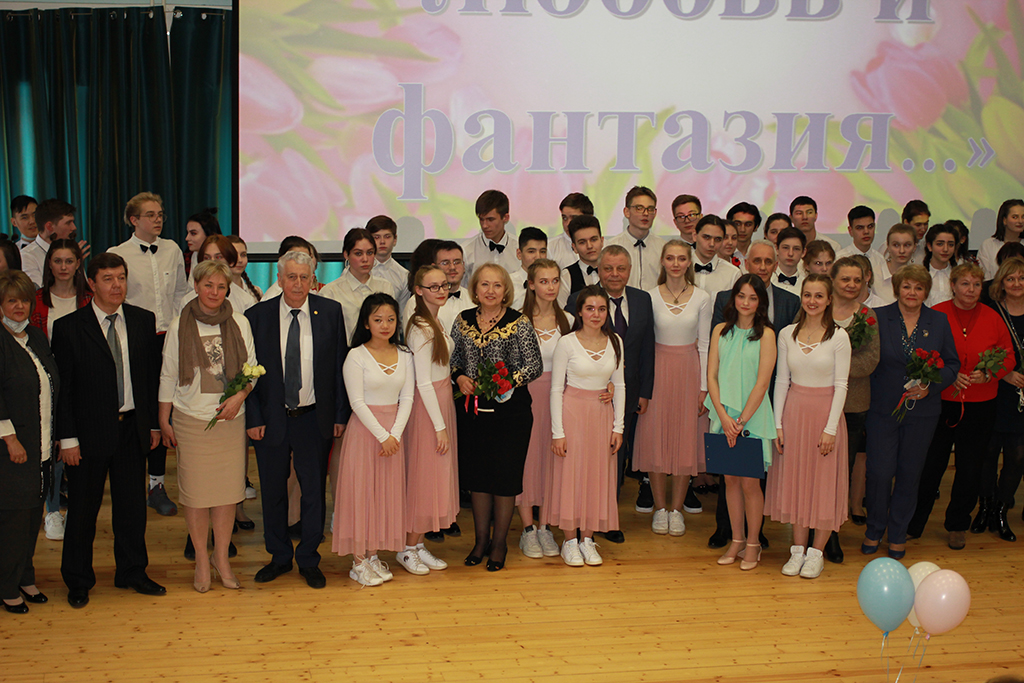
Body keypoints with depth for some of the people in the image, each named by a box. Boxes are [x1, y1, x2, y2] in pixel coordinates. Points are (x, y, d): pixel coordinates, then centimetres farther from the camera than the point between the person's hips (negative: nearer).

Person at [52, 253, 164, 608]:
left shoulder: (143, 320, 5)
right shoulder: (68, 328, -7)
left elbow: (153, 375, 9)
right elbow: (62, 388, -7)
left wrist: (154, 422, 7)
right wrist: (68, 438, -10)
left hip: (132, 428, 3)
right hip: (90, 431, -3)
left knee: (132, 505, 13)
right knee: (83, 509, 7)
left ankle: (131, 572, 29)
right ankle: (78, 581, 23)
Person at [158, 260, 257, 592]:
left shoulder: (239, 323, 3)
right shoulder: (179, 326, 0)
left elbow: (252, 368, 8)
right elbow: (168, 375, 5)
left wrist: (240, 396, -9)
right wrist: (164, 420, 5)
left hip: (231, 419, 1)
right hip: (191, 420, -1)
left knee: (229, 489, 4)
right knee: (196, 491, 2)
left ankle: (221, 557, 20)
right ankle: (201, 561, 17)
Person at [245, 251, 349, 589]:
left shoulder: (330, 312, -1)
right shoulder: (257, 316, -3)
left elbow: (340, 366, 1)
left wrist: (340, 415, -2)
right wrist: (253, 418, -6)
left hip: (314, 418, 0)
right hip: (271, 418, 0)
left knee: (314, 491, 8)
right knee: (273, 491, 12)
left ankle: (309, 560, 24)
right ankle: (279, 557, 30)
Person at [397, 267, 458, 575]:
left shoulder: (436, 321, 11)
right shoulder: (421, 328, -18)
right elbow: (423, 382, -20)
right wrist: (440, 426, -18)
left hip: (443, 400, 9)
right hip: (428, 407, -9)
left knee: (436, 477, 13)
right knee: (422, 475, -1)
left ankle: (420, 545, 22)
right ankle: (408, 549, 12)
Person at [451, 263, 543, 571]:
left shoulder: (519, 323, -6)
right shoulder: (463, 320, 5)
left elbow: (535, 365, -7)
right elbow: (452, 357, 14)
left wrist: (509, 381, -21)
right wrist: (459, 377, -6)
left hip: (509, 408, -4)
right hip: (472, 408, 4)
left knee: (505, 475, 3)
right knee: (477, 474, 12)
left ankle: (499, 542, 19)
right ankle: (481, 539, 27)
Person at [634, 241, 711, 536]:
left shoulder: (702, 298, 0)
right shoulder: (650, 297, -2)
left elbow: (704, 345, 3)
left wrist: (704, 386, 0)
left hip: (688, 370, 0)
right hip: (657, 369, 0)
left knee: (685, 438, 2)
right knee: (655, 437, 2)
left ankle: (677, 509, 14)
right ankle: (660, 507, 16)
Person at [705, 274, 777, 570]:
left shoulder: (766, 334, -5)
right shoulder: (721, 330, 6)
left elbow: (762, 382, -9)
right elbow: (711, 376, 2)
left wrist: (741, 420, -13)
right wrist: (724, 417, -9)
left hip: (753, 416, -3)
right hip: (724, 415, 4)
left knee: (749, 482, -1)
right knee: (731, 479, 9)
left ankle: (753, 544, 13)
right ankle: (736, 540, 20)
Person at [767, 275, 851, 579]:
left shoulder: (838, 336, -6)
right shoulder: (787, 334, 3)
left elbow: (841, 385, -6)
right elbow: (782, 380, 6)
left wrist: (831, 428, -11)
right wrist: (778, 423, 2)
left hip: (825, 413, -3)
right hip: (794, 411, 3)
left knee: (824, 483, 2)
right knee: (794, 481, 7)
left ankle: (816, 552, 13)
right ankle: (798, 550, 17)